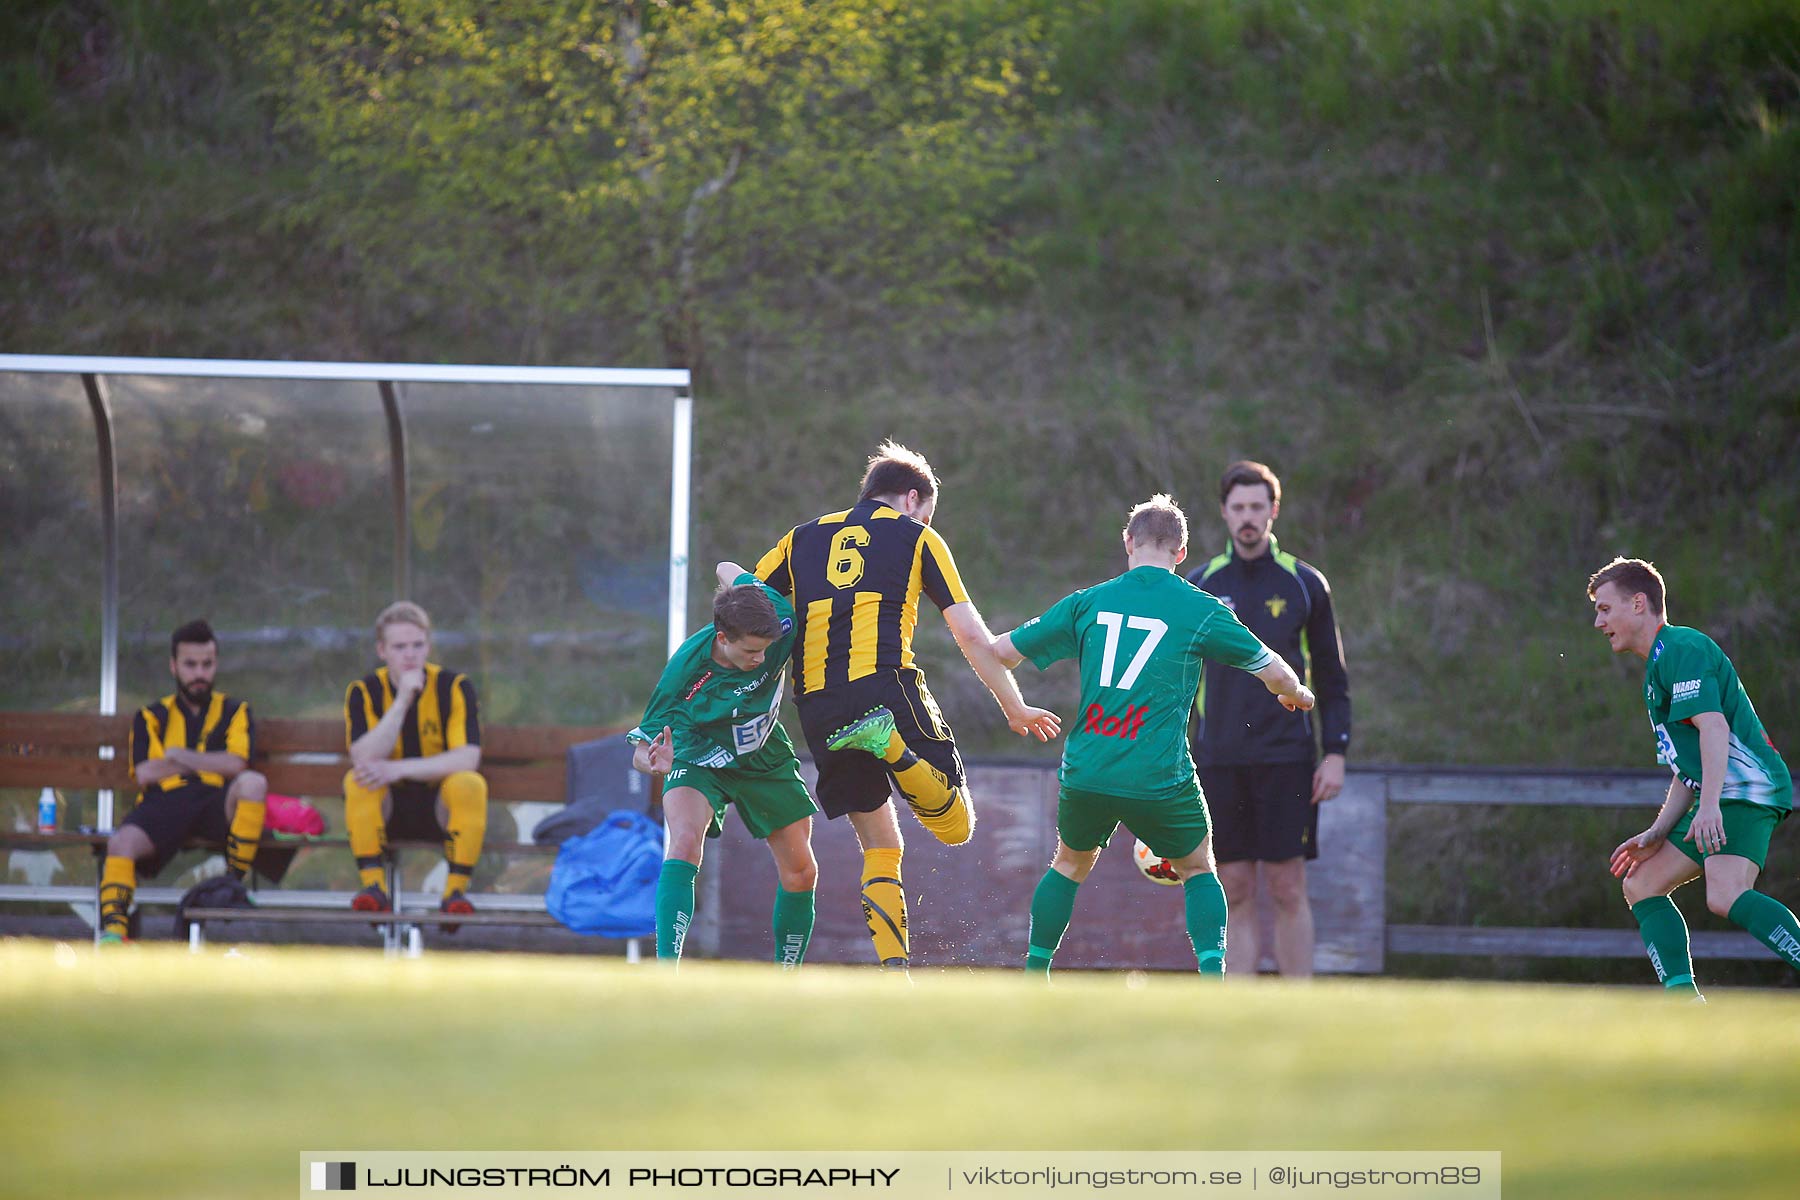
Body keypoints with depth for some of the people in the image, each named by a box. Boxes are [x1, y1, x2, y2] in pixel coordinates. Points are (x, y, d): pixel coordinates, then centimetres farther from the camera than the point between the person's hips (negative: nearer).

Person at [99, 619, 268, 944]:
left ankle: (234, 881, -23)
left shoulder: (235, 711, 20)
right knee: (121, 843, -32)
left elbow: (236, 764, 0)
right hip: (164, 803, 0)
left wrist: (180, 756, -3)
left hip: (217, 804, 0)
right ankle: (113, 926, -38)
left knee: (252, 783, -34)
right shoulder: (152, 716, 22)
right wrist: (209, 763, 5)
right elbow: (144, 773, 4)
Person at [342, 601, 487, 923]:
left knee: (470, 784, -31)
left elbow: (468, 757, -20)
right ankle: (374, 886, -29)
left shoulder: (454, 687, -8)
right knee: (357, 781, -29)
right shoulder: (364, 692, -6)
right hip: (389, 807, 1)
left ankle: (456, 888, -26)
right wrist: (403, 700, -27)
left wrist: (398, 769, -29)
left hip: (441, 805, -1)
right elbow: (363, 758, -21)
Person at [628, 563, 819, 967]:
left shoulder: (782, 626, -28)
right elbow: (639, 753, -27)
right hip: (699, 761, -4)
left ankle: (787, 975, 29)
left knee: (801, 873, 7)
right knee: (685, 841, -33)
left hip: (766, 761, 4)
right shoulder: (684, 671, -35)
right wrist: (654, 762, -49)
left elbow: (730, 570, -6)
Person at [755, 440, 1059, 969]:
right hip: (886, 684, -4)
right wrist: (1015, 708, 22)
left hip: (816, 706, 4)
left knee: (880, 847, 15)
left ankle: (893, 971, -2)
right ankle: (889, 741, -30)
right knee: (956, 825, -3)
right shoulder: (916, 537, 15)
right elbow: (972, 636, 13)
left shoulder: (801, 539, 24)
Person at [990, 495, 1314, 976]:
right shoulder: (1199, 609, -1)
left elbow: (1002, 651, 11)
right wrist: (1297, 695, 31)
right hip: (1160, 778, -2)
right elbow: (1273, 671, 8)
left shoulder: (1088, 602, 6)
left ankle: (1034, 974, 26)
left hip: (1086, 772, 2)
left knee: (1070, 864, 27)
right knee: (1198, 869, 19)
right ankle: (1212, 976, 0)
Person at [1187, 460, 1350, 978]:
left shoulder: (1305, 585, 4)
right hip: (1218, 760, 2)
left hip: (1285, 760, -2)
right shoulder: (1199, 586, 9)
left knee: (1288, 890, -5)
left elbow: (1332, 678, 6)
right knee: (1236, 894, 1)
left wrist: (1336, 753, -3)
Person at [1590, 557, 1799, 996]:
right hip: (1722, 796, 11)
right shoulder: (1661, 662, 26)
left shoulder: (1680, 648, -7)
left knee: (1726, 896, -30)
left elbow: (1713, 726, -22)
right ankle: (1683, 996, -1)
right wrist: (1658, 834, 21)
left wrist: (1709, 805, -31)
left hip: (1747, 787, -11)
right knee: (1641, 884, 9)